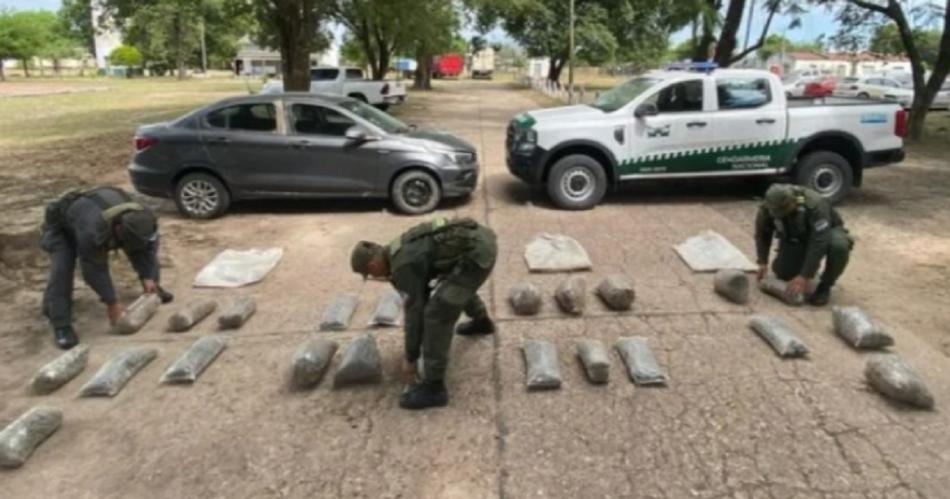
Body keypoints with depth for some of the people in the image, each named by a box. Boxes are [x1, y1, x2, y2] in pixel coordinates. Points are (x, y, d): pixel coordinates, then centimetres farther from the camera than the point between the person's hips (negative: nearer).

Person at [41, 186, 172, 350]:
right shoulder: (92, 230, -48)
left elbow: (147, 249, -13)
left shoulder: (139, 219, -32)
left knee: (147, 250, 1)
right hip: (61, 226, -5)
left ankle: (152, 290, 22)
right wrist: (111, 302, -29)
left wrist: (148, 277, -20)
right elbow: (94, 269, -36)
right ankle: (61, 326, -20)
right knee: (62, 270, -26)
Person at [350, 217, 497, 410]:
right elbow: (422, 294, 31)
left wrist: (410, 358, 5)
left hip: (477, 253, -10)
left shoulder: (402, 266, -11)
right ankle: (482, 321, 63)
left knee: (437, 313, -8)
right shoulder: (401, 248, 19)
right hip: (481, 238, 10)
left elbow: (414, 311, -6)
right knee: (459, 282, 38)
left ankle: (433, 386, -1)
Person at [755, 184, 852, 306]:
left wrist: (805, 276, -41)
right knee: (782, 273, -11)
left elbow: (818, 244, -40)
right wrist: (762, 262, -15)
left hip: (825, 233, -4)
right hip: (796, 239, 4)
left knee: (839, 246, -37)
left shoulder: (814, 205, -39)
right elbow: (762, 234, -6)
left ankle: (824, 287, -14)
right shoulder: (767, 209, -25)